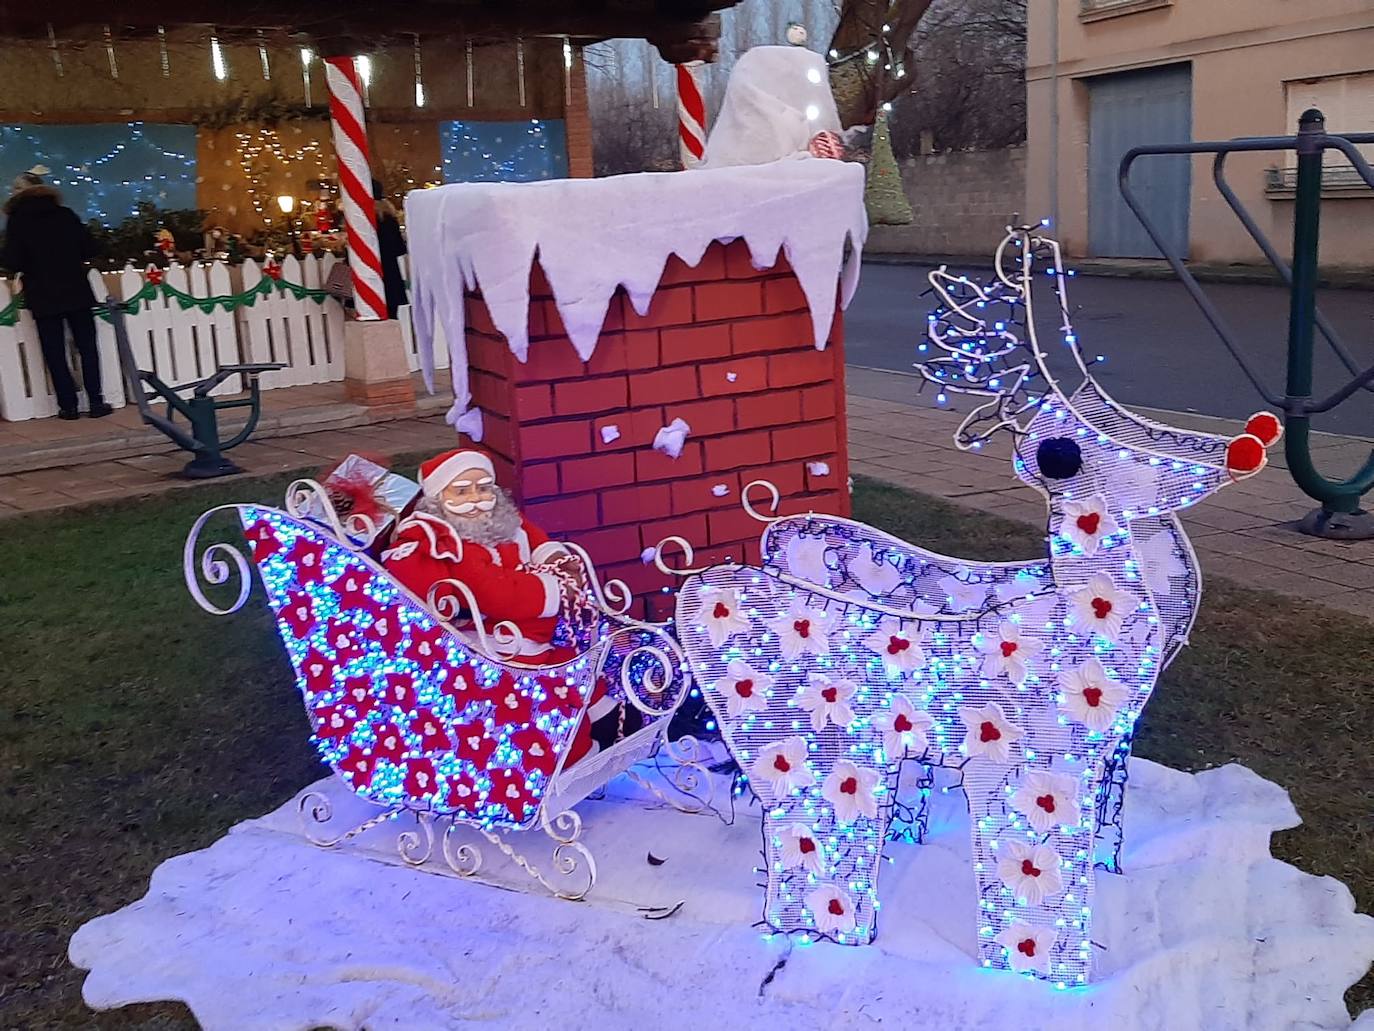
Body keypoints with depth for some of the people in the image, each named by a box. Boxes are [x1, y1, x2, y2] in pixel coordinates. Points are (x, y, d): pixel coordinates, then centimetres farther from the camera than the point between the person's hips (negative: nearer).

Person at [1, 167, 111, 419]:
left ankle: (68, 405, 6)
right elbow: (89, 250, 2)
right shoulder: (66, 215, 1)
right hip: (77, 293, 2)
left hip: (43, 298, -1)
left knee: (55, 353, 6)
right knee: (87, 348, 8)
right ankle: (96, 402, 6)